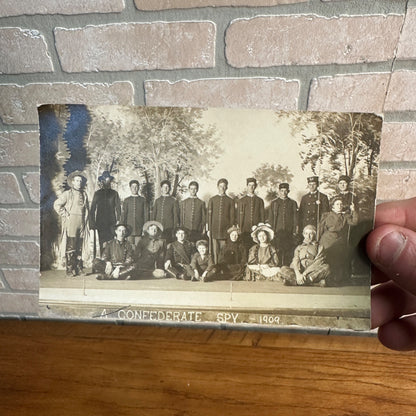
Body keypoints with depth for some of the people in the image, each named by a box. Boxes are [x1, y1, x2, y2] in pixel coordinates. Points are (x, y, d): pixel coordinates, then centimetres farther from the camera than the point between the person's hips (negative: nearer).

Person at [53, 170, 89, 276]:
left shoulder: (84, 194, 13)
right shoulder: (67, 194, -1)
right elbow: (57, 205, -3)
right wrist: (65, 215, -7)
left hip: (81, 223, 5)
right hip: (70, 224, -4)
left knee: (79, 247, 8)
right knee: (70, 247, -4)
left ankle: (79, 268, 14)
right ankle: (70, 270, 1)